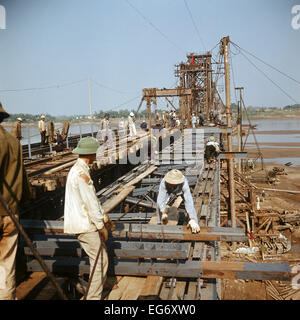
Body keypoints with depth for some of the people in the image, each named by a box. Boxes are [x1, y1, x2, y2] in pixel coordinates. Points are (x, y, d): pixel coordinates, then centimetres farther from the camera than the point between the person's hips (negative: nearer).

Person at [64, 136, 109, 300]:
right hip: (85, 225, -10)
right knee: (100, 260, -2)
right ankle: (94, 296, 10)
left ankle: (97, 289, 39)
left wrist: (102, 215, 21)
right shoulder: (82, 174, -22)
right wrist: (101, 226, -13)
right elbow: (90, 204, -21)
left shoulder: (77, 169, 12)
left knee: (102, 257, 22)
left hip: (84, 222, 10)